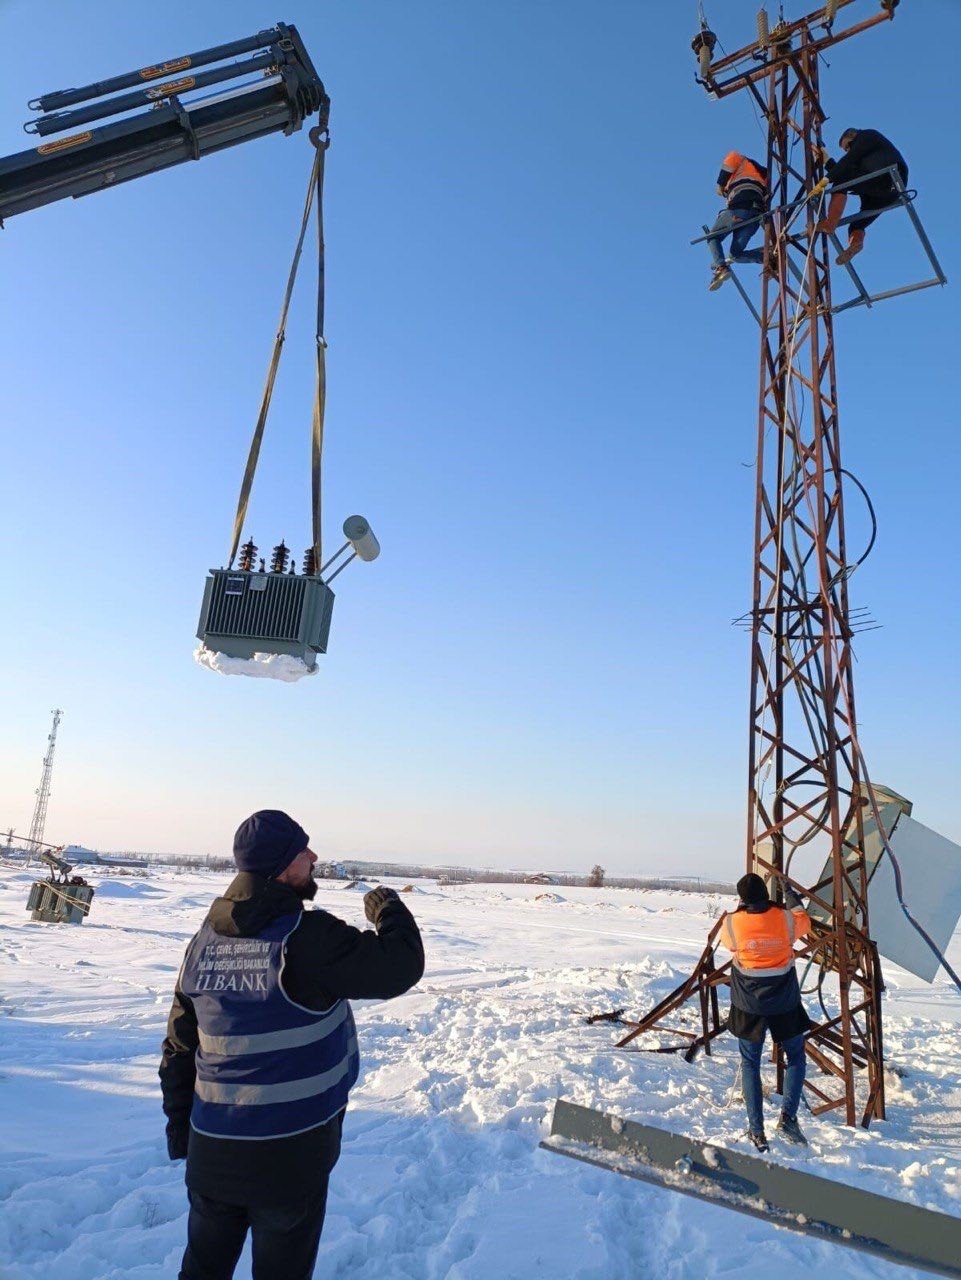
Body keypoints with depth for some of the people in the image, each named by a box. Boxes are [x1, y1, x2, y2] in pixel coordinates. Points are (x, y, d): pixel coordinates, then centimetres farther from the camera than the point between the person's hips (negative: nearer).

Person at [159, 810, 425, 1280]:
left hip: (210, 1150, 6)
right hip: (289, 1152, -6)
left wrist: (179, 1126, 19)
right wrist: (388, 910, 0)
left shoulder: (204, 940, 0)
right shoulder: (307, 936, -22)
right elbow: (399, 967, -18)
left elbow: (179, 1044, 7)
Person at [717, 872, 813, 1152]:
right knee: (796, 1057, 21)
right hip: (785, 1003, 1)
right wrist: (792, 898, 30)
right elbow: (804, 923, 13)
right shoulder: (785, 918, -11)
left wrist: (741, 907, 20)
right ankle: (788, 1116, 6)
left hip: (749, 1005, 0)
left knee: (750, 1063, 13)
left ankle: (756, 1131, 10)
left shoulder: (732, 922, -13)